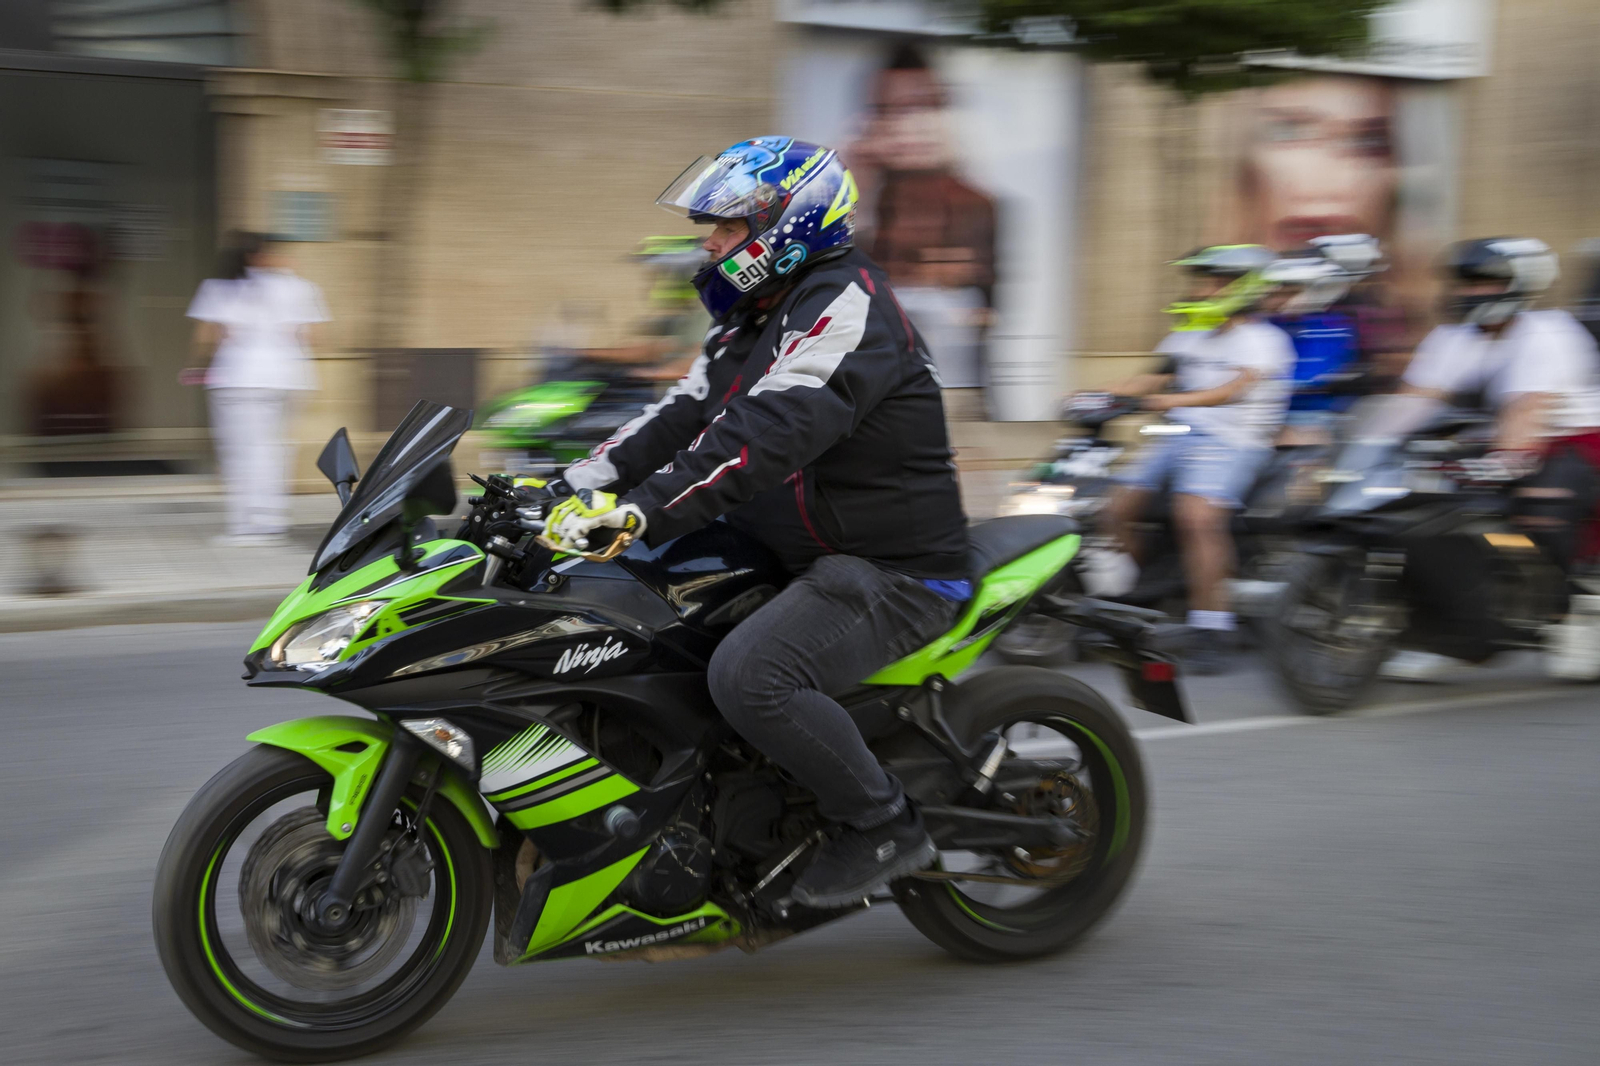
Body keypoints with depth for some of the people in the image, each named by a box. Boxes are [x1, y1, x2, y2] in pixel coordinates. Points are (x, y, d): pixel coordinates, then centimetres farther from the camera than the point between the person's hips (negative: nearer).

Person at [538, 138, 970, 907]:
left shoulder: (845, 308, -19)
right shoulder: (757, 318, 15)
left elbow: (768, 434, -33)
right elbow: (685, 414, 13)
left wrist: (642, 510, -40)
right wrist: (580, 483, -1)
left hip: (893, 571, -11)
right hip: (799, 552, 11)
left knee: (749, 676, -32)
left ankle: (883, 826, -13)